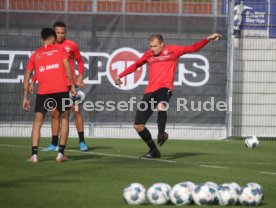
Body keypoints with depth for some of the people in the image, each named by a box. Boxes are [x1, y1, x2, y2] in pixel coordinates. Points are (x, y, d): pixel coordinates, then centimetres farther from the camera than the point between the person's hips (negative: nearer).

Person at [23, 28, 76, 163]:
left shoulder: (35, 55, 16)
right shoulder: (60, 50, 10)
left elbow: (27, 75, 12)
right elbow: (67, 67, -4)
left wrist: (26, 98, 15)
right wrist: (72, 86, -1)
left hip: (43, 92, 1)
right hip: (61, 90, -1)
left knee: (37, 122, 10)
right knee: (64, 119, 16)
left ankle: (34, 155, -2)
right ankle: (60, 154, 9)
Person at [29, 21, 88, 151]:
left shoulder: (71, 45, -1)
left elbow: (79, 61, 7)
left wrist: (80, 77, -6)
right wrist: (32, 82, 5)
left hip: (70, 83, -3)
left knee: (76, 111, -5)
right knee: (55, 113, 5)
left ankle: (82, 142, 1)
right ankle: (54, 144, 10)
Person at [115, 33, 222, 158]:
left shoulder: (172, 51, 6)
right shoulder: (149, 54, 17)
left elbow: (192, 48, 3)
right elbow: (136, 65, 29)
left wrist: (208, 39, -6)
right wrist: (120, 76, 28)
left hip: (164, 88, -5)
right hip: (150, 91, 5)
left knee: (161, 105, -43)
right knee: (138, 126, 1)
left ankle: (161, 134, -42)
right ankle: (154, 151, 13)